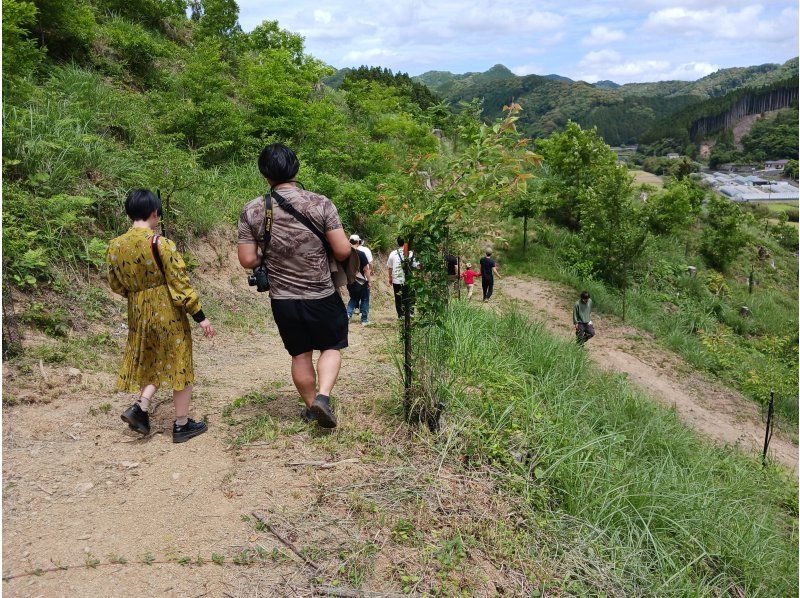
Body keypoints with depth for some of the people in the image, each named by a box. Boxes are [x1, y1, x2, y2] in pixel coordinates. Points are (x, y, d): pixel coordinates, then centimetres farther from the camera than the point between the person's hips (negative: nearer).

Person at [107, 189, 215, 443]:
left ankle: (140, 408, 8)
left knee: (153, 363, 25)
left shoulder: (115, 246, -1)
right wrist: (200, 316, -10)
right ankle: (182, 425, 17)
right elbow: (180, 284, -17)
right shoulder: (161, 244, -18)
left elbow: (116, 285, 10)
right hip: (168, 311, -5)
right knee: (178, 365, 8)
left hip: (138, 314, 6)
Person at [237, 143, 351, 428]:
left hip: (282, 300, 2)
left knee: (300, 355, 19)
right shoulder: (320, 203, -13)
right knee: (331, 347, 18)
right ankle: (323, 396, -2)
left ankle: (311, 406, 32)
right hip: (322, 297, -2)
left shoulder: (252, 211, -7)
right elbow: (343, 251, -14)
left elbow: (247, 260, -6)